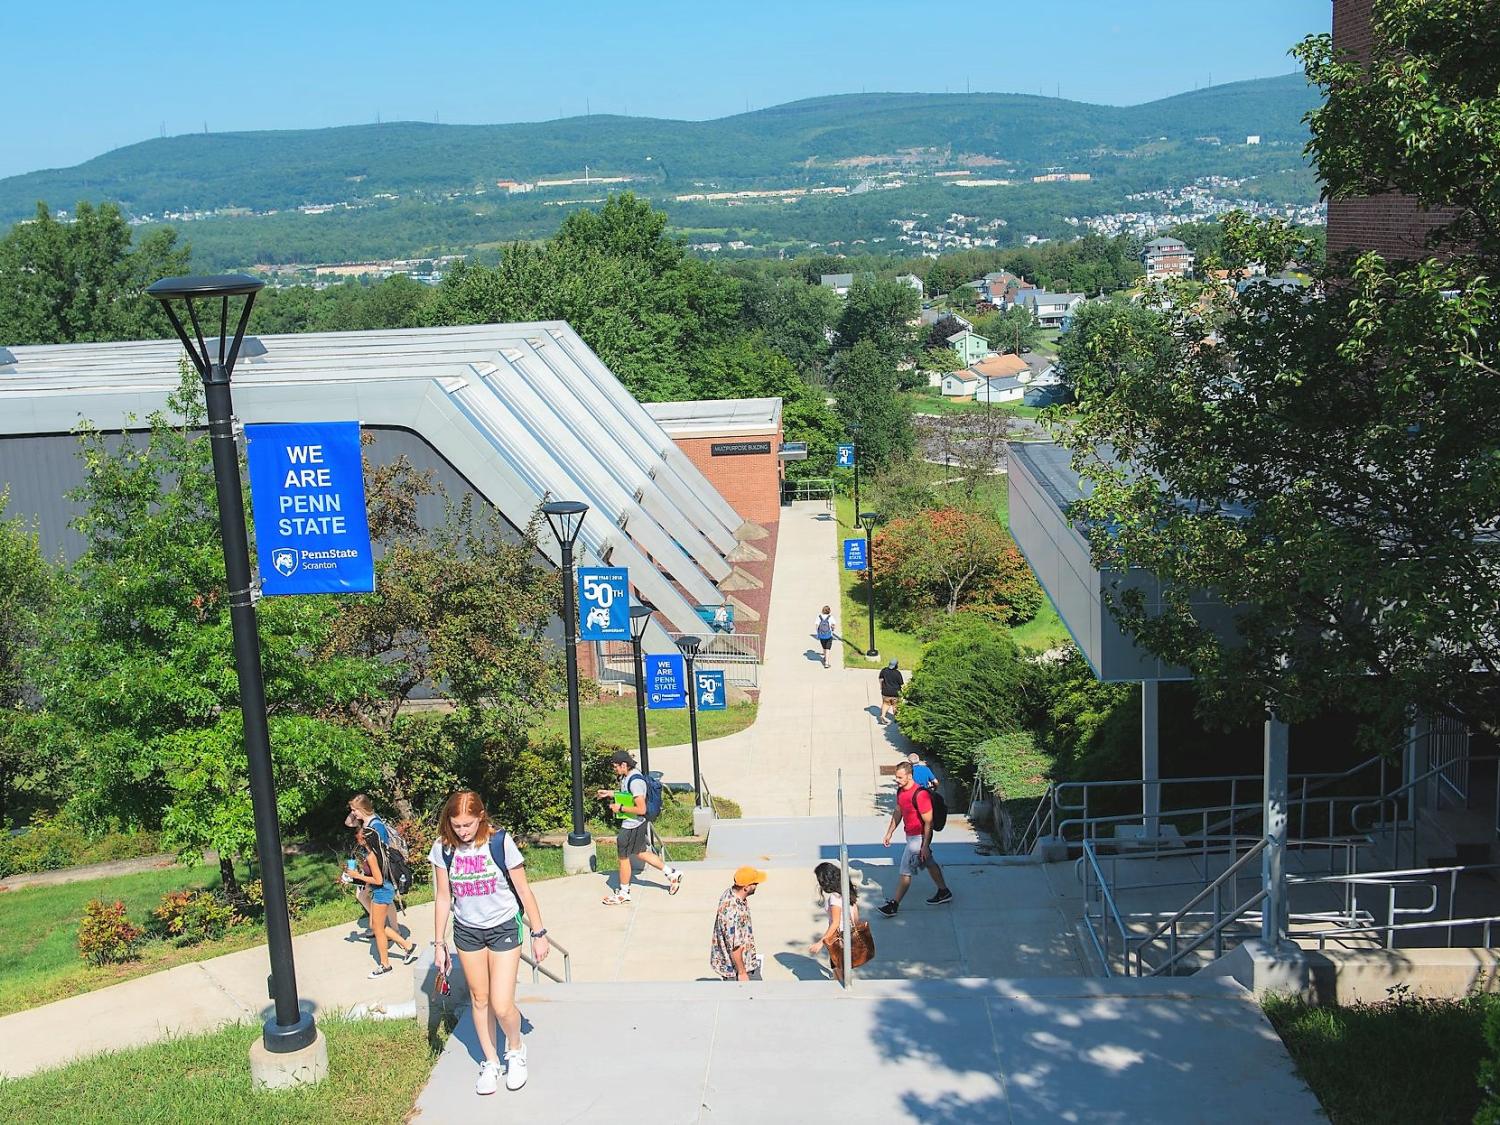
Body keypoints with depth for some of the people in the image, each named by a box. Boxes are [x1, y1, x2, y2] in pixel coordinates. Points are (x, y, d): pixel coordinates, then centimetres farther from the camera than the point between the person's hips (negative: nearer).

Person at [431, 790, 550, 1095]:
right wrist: (439, 944, 4)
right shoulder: (443, 848, -8)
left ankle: (516, 1048, 23)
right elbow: (443, 898, 2)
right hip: (467, 931, 3)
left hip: (503, 928, -3)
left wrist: (539, 934, -4)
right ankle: (490, 1062, 33)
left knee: (502, 1006, -8)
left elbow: (524, 890, -8)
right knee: (479, 1000, 13)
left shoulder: (500, 842, -16)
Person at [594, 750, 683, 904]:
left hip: (632, 825, -10)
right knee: (641, 853, 20)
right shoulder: (627, 776, 5)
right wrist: (610, 794, 13)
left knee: (623, 857, 6)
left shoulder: (635, 781, -26)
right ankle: (672, 873, 27)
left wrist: (620, 808, -20)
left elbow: (641, 809, -28)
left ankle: (623, 893, 21)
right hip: (635, 824, 10)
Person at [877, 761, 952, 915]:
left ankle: (894, 905, 1)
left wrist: (925, 845, -22)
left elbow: (928, 822, -23)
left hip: (919, 837, -9)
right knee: (929, 864, 22)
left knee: (906, 871, -4)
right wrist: (889, 832, 17)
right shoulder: (900, 791, 1)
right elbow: (898, 813, 16)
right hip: (910, 835, 9)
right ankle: (944, 892, 37)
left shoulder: (920, 794, -27)